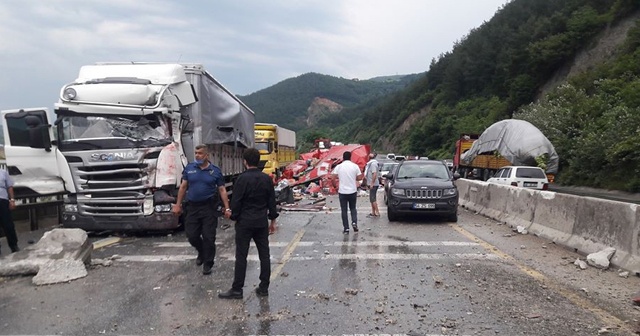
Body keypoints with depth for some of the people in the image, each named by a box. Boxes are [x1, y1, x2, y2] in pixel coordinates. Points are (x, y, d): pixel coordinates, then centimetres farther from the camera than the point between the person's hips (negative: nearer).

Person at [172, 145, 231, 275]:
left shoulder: (215, 171, -1)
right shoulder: (189, 168, 4)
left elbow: (222, 190, 0)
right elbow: (183, 187, 9)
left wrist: (227, 208, -6)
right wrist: (178, 205, 6)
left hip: (209, 207, -2)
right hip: (192, 207, 2)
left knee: (209, 237, 0)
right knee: (191, 235, 7)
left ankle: (208, 264, 15)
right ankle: (201, 252, 37)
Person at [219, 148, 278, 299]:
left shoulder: (243, 178, -12)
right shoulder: (266, 178, 3)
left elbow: (236, 201, -11)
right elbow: (272, 201, 8)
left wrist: (234, 217, 4)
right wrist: (272, 220, 15)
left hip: (245, 222, -5)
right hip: (262, 222, 5)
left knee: (241, 256, 1)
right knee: (264, 254, 9)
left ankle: (237, 289, 7)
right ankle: (264, 288, 16)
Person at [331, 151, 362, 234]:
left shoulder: (339, 166, -4)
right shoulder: (355, 166, -2)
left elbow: (333, 176, -8)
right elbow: (359, 177, -1)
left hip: (342, 191, -1)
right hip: (353, 191, 1)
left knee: (344, 210, 7)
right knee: (353, 208, 19)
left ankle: (346, 228, 6)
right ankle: (354, 222, -1)